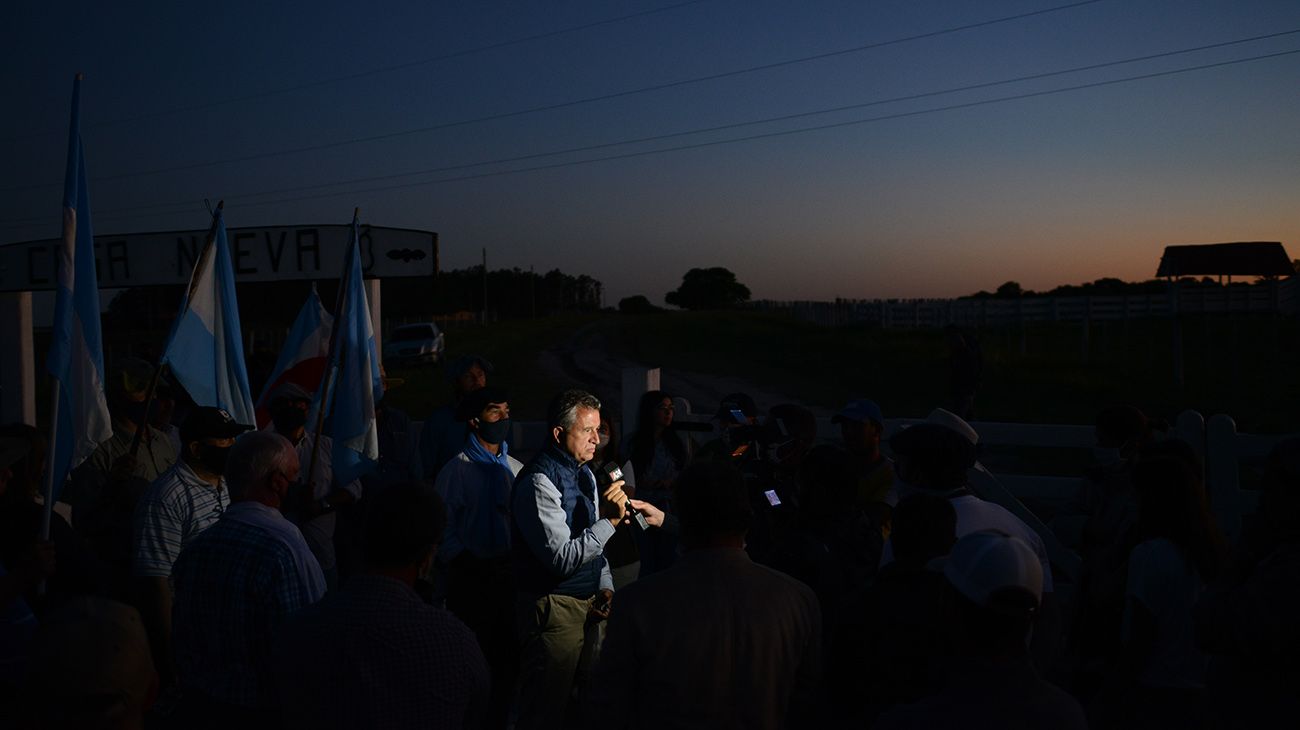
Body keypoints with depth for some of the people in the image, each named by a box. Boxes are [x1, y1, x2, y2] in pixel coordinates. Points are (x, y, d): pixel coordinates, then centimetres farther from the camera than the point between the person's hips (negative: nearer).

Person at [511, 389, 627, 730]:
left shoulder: (584, 473, 9)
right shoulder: (539, 482, -20)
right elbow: (563, 559, -24)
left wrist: (605, 587, 5)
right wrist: (608, 520, -26)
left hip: (587, 604, 9)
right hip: (554, 610, -9)